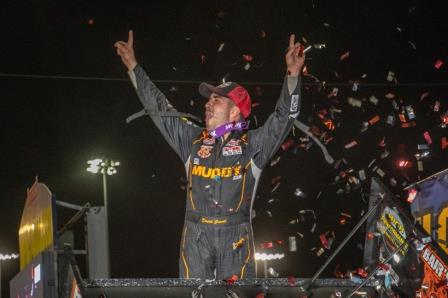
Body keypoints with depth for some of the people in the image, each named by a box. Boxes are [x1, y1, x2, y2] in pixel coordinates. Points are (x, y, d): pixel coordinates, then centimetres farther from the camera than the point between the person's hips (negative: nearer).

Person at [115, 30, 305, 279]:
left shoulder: (252, 144, 5)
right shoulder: (193, 140, 15)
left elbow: (284, 117, -3)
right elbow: (159, 109, 19)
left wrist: (293, 74, -15)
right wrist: (133, 67, 19)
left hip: (236, 237, -3)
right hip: (196, 235, 3)